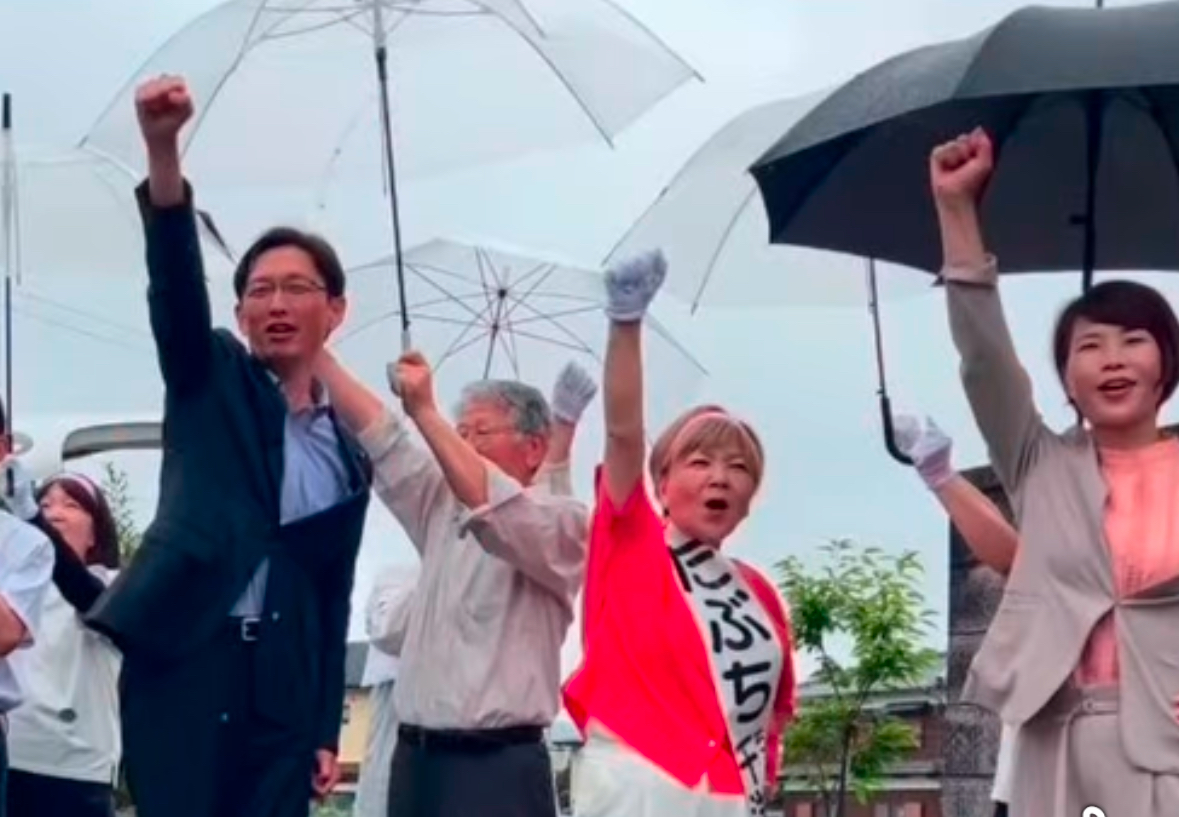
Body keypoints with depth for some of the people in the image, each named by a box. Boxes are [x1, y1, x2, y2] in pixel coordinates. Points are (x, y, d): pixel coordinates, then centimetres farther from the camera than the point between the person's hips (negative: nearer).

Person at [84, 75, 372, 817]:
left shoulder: (349, 457, 17)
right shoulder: (210, 380, 10)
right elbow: (175, 282, -9)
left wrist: (327, 729, 9)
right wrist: (163, 151, -27)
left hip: (283, 685, 3)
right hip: (180, 661, -3)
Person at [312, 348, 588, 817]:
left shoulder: (563, 524, -1)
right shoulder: (442, 507, 19)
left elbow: (496, 511, -21)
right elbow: (376, 434, 14)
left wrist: (425, 413, -23)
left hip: (499, 765, -7)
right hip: (417, 759, 7)